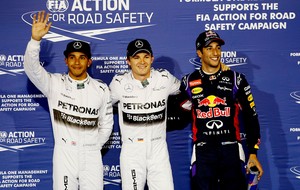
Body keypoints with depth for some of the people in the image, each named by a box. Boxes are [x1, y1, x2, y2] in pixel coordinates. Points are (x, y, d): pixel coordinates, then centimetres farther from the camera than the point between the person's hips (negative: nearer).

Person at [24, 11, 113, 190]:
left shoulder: (101, 89, 1)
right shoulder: (55, 84, -2)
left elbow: (106, 124, 9)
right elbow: (32, 68, -18)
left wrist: (94, 147, 10)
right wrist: (36, 39, -30)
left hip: (91, 156, 1)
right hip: (64, 154, -1)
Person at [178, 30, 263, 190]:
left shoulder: (236, 79, 4)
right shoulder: (189, 82, 6)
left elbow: (250, 118, 5)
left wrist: (253, 153, 2)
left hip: (231, 149, 0)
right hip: (203, 152, 1)